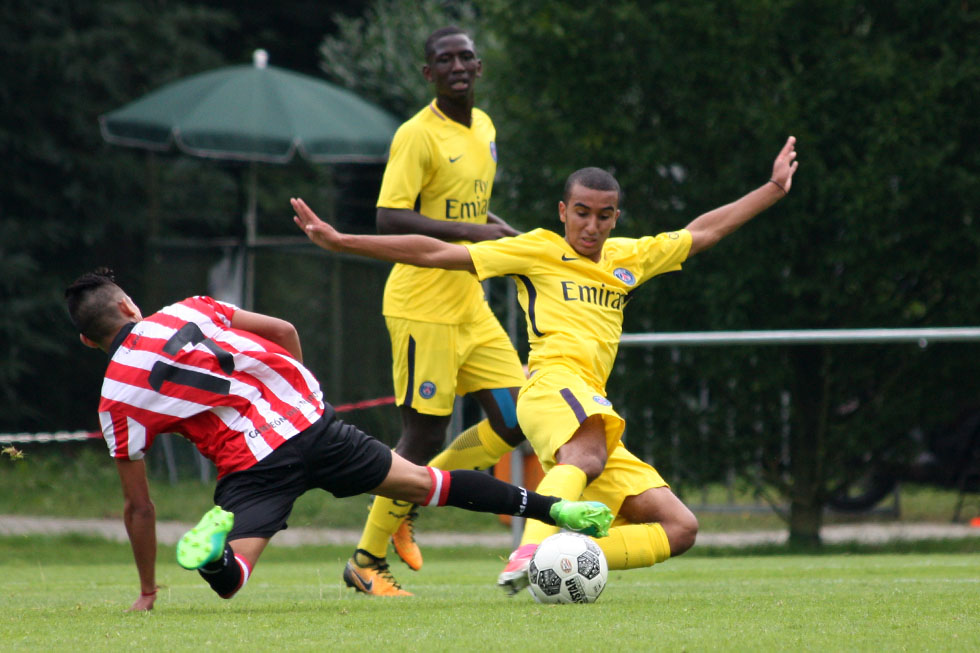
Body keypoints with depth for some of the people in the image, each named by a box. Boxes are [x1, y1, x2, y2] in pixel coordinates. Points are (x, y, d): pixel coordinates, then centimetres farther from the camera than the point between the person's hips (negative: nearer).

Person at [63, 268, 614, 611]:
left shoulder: (117, 399, 4)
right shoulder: (188, 311, 12)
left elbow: (138, 506, 8)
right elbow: (284, 332, 13)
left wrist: (147, 591, 18)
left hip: (254, 463, -4)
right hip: (310, 420, 4)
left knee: (229, 583, -5)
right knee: (421, 482, 18)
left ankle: (217, 547, -40)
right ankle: (551, 507, 14)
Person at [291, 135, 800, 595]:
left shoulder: (630, 257, 28)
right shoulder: (536, 250, 11)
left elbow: (702, 232, 40)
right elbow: (435, 253, 7)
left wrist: (773, 189, 40)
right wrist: (340, 242, 2)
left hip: (595, 413, 7)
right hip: (553, 384, -7)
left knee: (679, 528, -4)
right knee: (589, 454, -43)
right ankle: (529, 554, -64)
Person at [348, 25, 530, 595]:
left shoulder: (484, 129, 13)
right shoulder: (418, 136, -13)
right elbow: (391, 219, -22)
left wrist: (499, 232, 7)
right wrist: (470, 232, -25)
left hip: (472, 306, 8)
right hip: (422, 307, -8)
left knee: (516, 422, 1)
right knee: (425, 435, -7)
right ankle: (368, 561, 8)